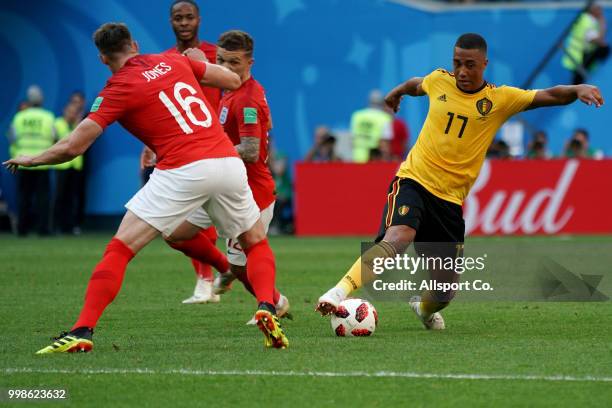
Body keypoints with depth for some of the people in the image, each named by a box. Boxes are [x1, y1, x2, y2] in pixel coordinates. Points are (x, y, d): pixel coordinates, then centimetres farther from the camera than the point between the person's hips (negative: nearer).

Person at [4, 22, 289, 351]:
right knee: (256, 243, 23)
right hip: (228, 161, 5)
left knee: (120, 249, 0)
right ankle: (266, 309, -3)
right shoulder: (174, 62, 17)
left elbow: (71, 147, 0)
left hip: (183, 171, -5)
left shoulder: (118, 89, 4)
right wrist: (196, 61, 42)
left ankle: (82, 331, -10)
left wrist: (32, 159, 18)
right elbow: (233, 80, 26)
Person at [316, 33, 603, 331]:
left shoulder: (501, 99, 0)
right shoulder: (438, 81, 4)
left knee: (445, 291, 7)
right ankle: (339, 293, -38)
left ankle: (424, 307, 43)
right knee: (398, 238, -34)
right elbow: (417, 84, 29)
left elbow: (549, 96, -10)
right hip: (413, 180, -1)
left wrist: (578, 90, -28)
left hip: (450, 199, 1)